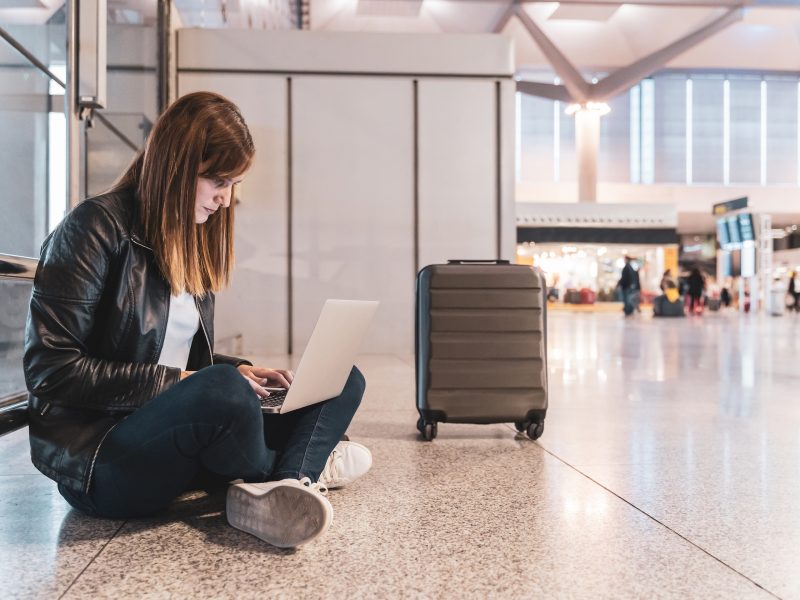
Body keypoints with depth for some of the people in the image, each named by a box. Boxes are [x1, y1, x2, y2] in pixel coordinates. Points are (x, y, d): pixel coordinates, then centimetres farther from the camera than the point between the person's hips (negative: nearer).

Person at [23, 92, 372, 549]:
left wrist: (244, 372, 0)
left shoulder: (192, 242, 13)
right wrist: (174, 383, -19)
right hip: (97, 456, -8)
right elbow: (50, 370, -16)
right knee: (225, 390, -37)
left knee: (345, 381, -2)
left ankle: (286, 485, -30)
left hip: (180, 437, 8)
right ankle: (304, 467, -7)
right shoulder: (98, 228, -11)